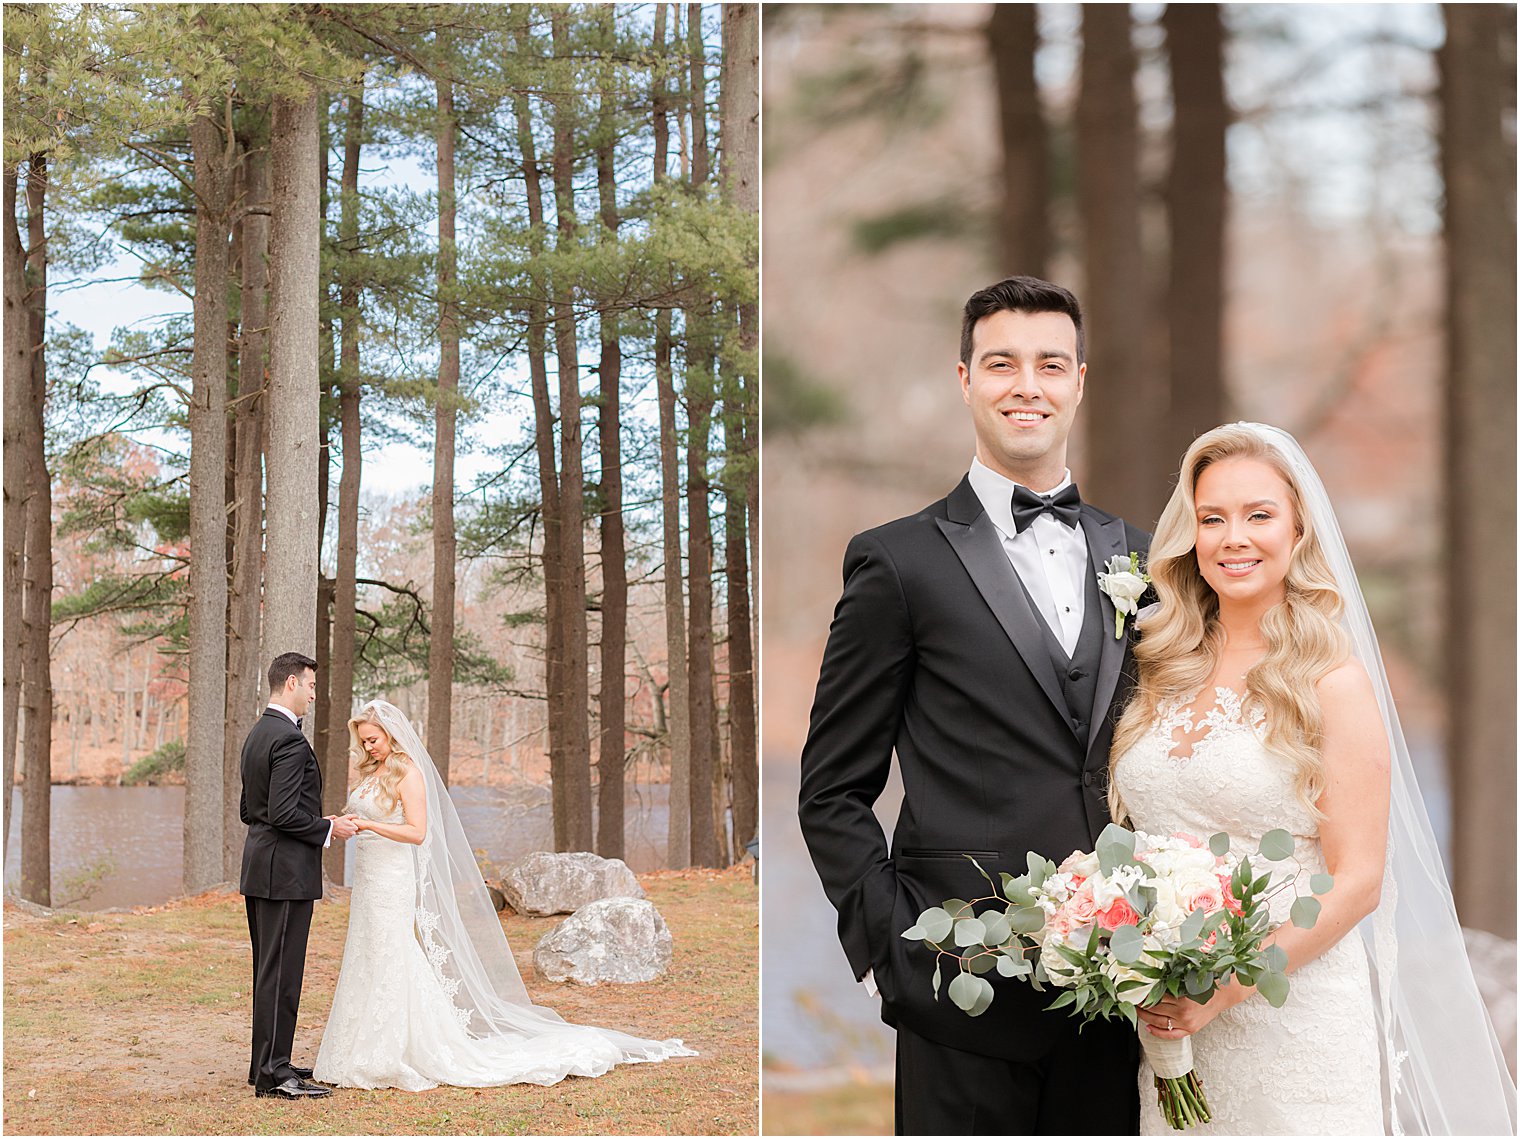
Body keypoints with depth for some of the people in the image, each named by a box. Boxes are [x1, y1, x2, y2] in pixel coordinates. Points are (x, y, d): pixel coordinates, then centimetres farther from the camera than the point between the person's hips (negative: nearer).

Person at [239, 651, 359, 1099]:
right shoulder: (289, 739, -17)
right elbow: (283, 813, -23)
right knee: (281, 973, -7)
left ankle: (267, 1063, 22)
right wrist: (328, 829, -9)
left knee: (269, 970, 15)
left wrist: (317, 823, 16)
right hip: (286, 869, -10)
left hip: (259, 869, 10)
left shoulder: (257, 735, 14)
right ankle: (274, 1073, -4)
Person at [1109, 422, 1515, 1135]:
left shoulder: (1334, 683, -7)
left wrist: (1224, 990, -17)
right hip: (1168, 1027, 4)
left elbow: (1358, 882, -10)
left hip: (1296, 1019, -4)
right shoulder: (1162, 671, 7)